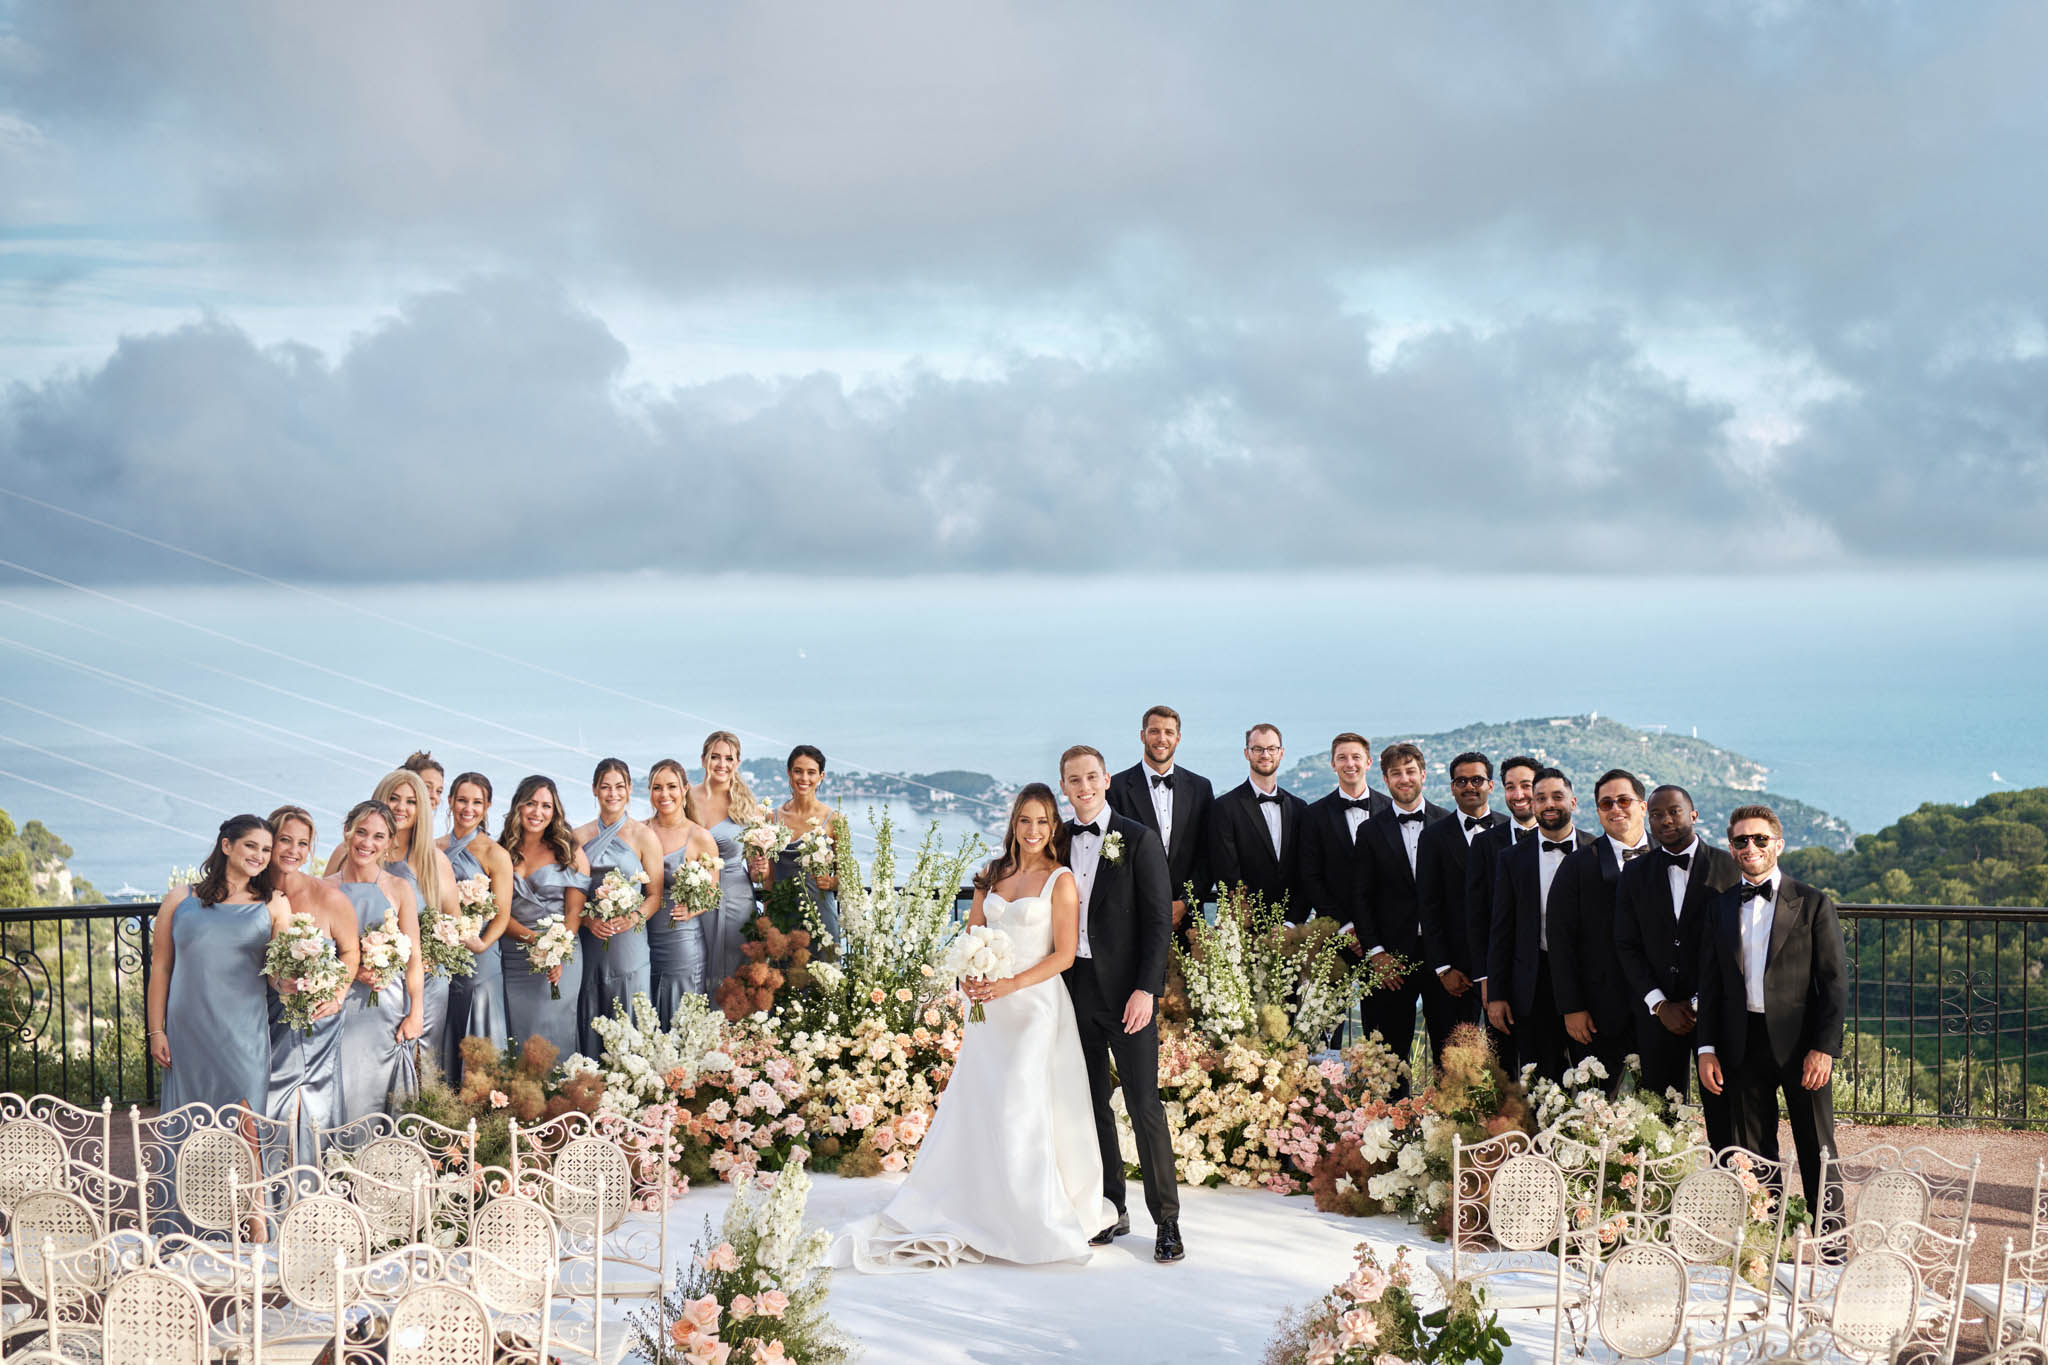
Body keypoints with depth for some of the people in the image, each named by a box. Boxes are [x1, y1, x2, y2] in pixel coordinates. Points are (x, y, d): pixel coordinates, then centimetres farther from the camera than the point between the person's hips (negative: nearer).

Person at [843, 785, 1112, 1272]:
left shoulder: (1061, 881, -5)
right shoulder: (992, 875, 11)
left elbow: (1064, 954, -9)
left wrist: (1012, 985, -18)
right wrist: (972, 976, -6)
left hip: (1035, 1005, -5)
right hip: (990, 1008, 5)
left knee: (1021, 1111, -6)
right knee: (974, 1108, 6)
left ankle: (1034, 1222, 6)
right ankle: (976, 1212, 15)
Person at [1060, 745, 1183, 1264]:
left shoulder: (1139, 840, -4)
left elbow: (1159, 920, -7)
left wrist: (1146, 989, -15)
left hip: (1126, 992, -5)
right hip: (1074, 989, 5)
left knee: (1145, 1107, -4)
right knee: (1092, 1105, 10)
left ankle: (1166, 1220, 4)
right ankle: (1111, 1208, 21)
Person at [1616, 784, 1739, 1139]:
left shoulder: (1729, 867, 0)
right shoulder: (1635, 874, 9)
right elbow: (1627, 946, 7)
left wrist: (1701, 1002, -7)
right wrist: (1660, 1005, -4)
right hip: (1657, 1012, 2)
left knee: (1723, 1110, -1)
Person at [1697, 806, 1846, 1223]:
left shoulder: (1813, 903, -1)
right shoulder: (1720, 907, 10)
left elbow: (1835, 982, -4)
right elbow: (1710, 983, 11)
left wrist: (1824, 1048, -12)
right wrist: (1707, 1048, 3)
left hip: (1801, 1044, -3)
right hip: (1743, 1045, 3)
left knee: (1817, 1149, 2)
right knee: (1754, 1154, 8)